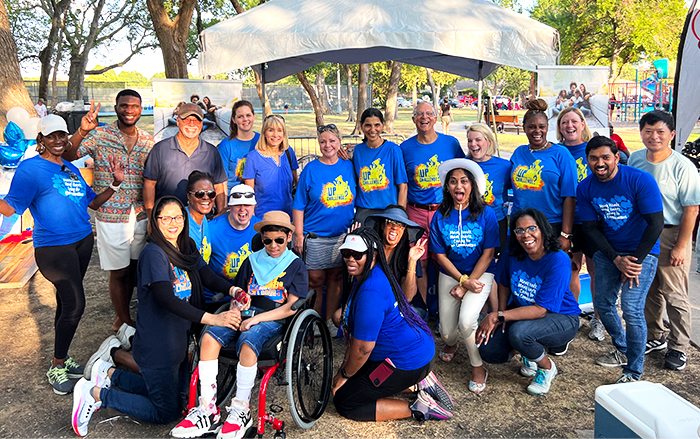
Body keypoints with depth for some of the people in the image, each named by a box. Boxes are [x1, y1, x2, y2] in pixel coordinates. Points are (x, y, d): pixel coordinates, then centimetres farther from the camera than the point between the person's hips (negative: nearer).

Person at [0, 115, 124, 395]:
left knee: (67, 301, 14)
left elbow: (92, 203, 16)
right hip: (53, 247, -7)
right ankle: (56, 366, 9)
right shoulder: (30, 168, -8)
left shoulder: (71, 169, 13)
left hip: (82, 240, 7)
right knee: (74, 304, -8)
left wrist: (115, 184, 5)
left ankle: (61, 358, 28)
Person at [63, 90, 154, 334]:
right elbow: (67, 156, -18)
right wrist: (82, 131, -34)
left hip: (139, 215, 4)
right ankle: (125, 322, 22)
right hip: (111, 216, -4)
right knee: (118, 272, 5)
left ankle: (121, 318, 31)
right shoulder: (100, 135, -6)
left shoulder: (148, 141, 6)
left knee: (133, 268, 13)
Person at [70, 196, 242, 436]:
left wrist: (233, 290, -28)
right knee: (167, 412, 5)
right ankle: (96, 394, 14)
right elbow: (167, 300, -31)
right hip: (156, 346, -8)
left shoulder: (188, 247, 4)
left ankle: (110, 374, 30)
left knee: (177, 395, 25)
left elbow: (207, 275, -8)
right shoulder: (153, 254, -21)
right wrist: (212, 318, -39)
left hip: (179, 340, 8)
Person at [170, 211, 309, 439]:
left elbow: (291, 307, -5)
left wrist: (257, 318, -13)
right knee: (209, 337, -23)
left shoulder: (296, 266, 3)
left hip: (273, 320, -5)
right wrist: (235, 310, -3)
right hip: (246, 314, 5)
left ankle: (241, 411, -21)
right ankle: (208, 411, -20)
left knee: (247, 344, -35)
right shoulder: (252, 261, 18)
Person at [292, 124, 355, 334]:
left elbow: (355, 199, 14)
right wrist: (298, 234, -8)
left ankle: (331, 322, 23)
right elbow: (299, 205, -3)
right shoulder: (311, 169, -3)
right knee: (315, 280, 2)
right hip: (315, 236, -3)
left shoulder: (348, 166, 6)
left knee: (336, 278, 10)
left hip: (343, 235, 3)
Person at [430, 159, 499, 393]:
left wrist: (466, 285, -13)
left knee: (466, 321, -26)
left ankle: (478, 367, 1)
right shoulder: (440, 217, -3)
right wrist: (463, 280, -13)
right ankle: (450, 344, 40)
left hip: (480, 273, -2)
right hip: (450, 275, 3)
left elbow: (488, 253, -9)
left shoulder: (486, 214, -9)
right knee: (447, 331, -1)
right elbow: (440, 255, -1)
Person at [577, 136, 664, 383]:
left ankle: (633, 373, 1)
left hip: (641, 251, -5)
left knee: (631, 309, -14)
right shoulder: (585, 188, -4)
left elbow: (655, 224, -16)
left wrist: (635, 261, -15)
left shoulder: (640, 180, -17)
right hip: (608, 252, 5)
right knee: (603, 304, 8)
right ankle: (623, 351, 35)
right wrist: (616, 259, -14)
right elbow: (590, 228, -2)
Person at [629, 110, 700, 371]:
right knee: (648, 290, 16)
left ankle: (678, 348, 17)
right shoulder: (635, 159, 2)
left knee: (674, 294, 1)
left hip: (671, 235, -5)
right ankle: (654, 337, 33)